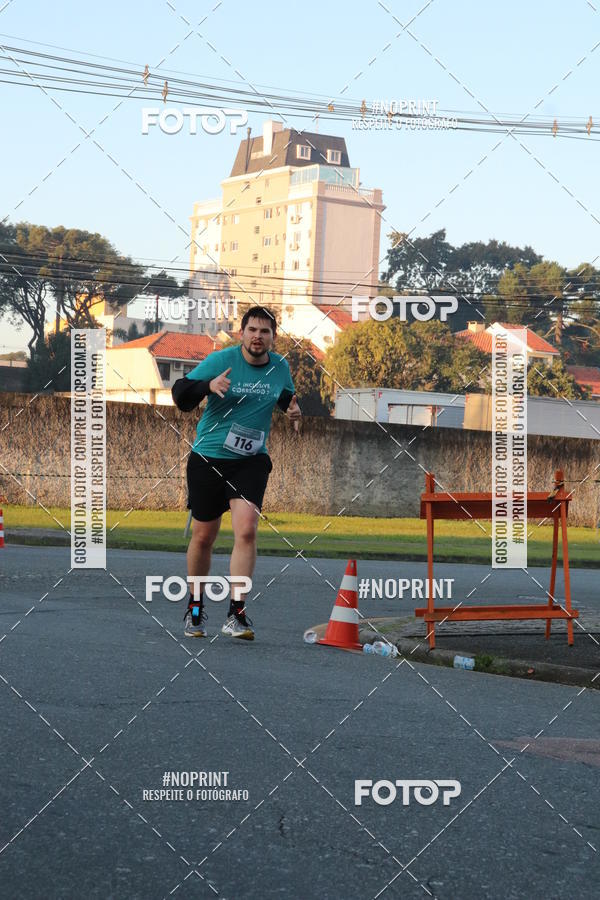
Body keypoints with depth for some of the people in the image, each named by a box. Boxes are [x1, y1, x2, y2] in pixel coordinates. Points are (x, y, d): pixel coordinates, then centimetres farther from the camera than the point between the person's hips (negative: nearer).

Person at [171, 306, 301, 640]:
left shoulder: (280, 367, 2)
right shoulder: (220, 360, -10)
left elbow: (287, 397, 23)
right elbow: (180, 394, -13)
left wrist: (294, 410, 0)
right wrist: (209, 385, -32)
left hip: (251, 462, 2)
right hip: (208, 459, -1)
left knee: (246, 529, -19)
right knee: (203, 537, 8)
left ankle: (237, 613, -16)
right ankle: (196, 607, 29)